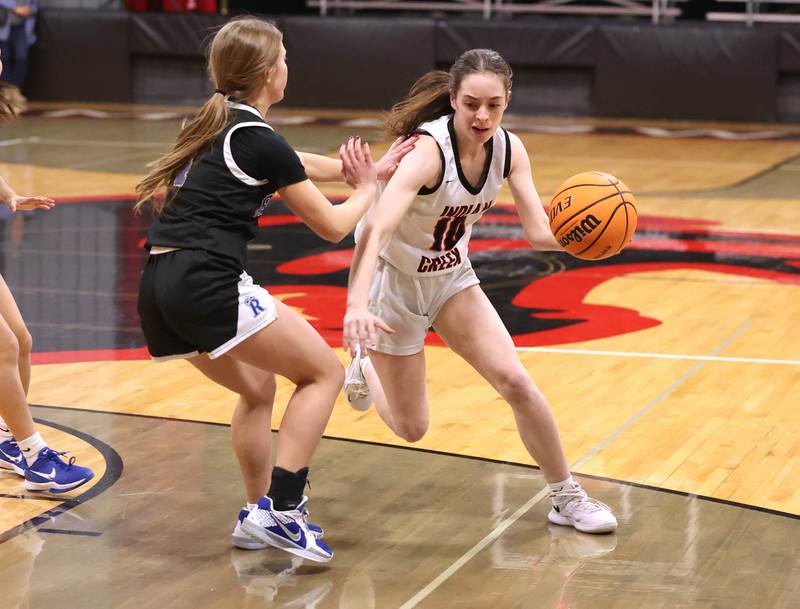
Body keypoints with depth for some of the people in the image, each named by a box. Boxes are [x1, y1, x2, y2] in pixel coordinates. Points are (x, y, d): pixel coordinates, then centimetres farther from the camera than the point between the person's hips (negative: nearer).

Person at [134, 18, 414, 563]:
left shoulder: (219, 124, 17)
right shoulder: (259, 140, -8)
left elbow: (297, 166, 34)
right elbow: (332, 226, 0)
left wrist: (369, 169, 32)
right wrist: (366, 190, 19)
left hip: (161, 288, 9)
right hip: (208, 286, -9)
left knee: (258, 386, 27)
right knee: (323, 373, 4)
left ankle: (257, 517, 27)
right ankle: (281, 511, -4)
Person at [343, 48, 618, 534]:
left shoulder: (509, 149, -13)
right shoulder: (428, 151, -33)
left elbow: (541, 232, -14)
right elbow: (375, 229, -45)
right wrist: (357, 306, -60)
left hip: (452, 276, 5)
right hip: (393, 279, -5)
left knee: (515, 381, -9)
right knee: (410, 428, 5)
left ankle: (567, 498, 7)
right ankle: (364, 367, 37)